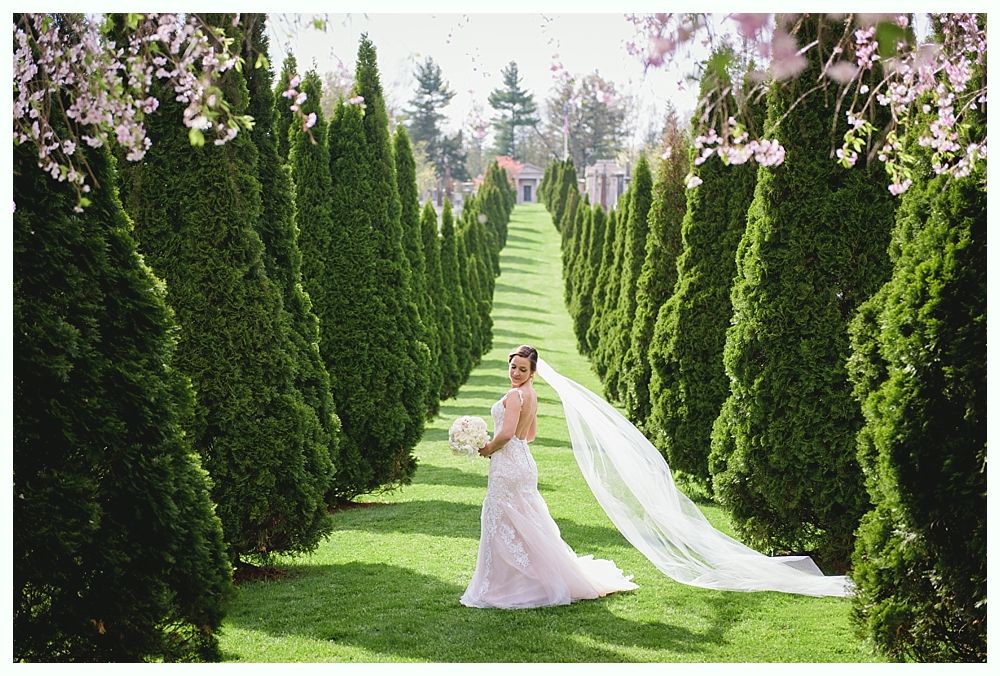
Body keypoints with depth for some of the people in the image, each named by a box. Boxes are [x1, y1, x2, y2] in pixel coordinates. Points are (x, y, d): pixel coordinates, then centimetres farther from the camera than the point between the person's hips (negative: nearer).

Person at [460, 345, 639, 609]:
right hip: (522, 459, 10)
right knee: (526, 524, 15)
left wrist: (488, 448, -6)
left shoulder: (515, 395, -16)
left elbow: (506, 433, -24)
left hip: (508, 465, -10)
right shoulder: (531, 394, 13)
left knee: (504, 524, -2)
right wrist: (494, 446, 17)